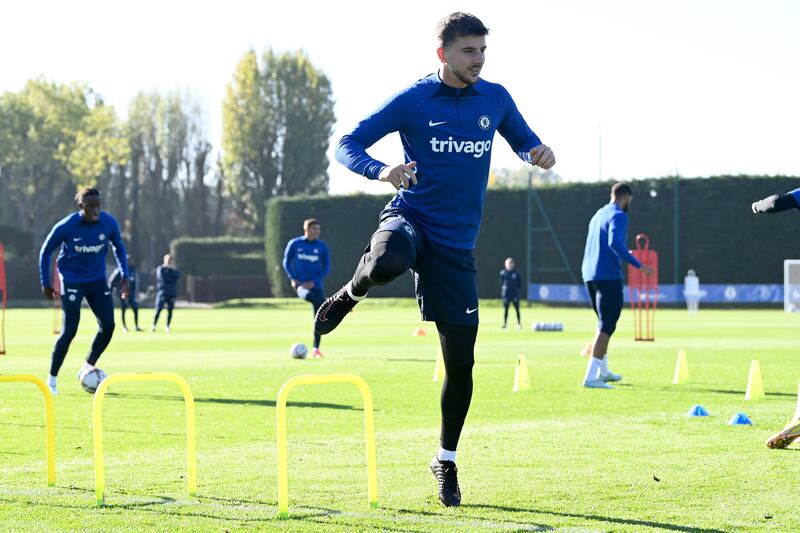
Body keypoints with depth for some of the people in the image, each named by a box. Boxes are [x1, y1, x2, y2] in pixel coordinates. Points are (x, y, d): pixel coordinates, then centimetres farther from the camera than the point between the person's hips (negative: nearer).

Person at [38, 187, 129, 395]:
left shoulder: (109, 223, -11)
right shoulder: (66, 226, -19)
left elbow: (118, 247, 9)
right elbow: (46, 251, -5)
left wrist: (124, 276, 2)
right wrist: (45, 284, -3)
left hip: (97, 281, 4)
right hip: (72, 282, -4)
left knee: (108, 325, -5)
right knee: (69, 331, -10)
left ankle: (88, 368, 16)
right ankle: (52, 380, 4)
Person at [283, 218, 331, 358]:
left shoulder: (322, 246, 1)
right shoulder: (294, 244, 0)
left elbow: (326, 268, 3)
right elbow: (286, 261, 9)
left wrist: (314, 282, -11)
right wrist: (292, 278, -6)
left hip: (315, 285, 2)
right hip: (299, 283, -2)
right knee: (308, 296, -39)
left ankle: (316, 349, 7)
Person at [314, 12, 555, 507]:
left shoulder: (495, 98, 5)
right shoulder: (412, 100, -6)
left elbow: (524, 142, 20)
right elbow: (347, 146, -5)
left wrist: (539, 152, -5)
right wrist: (381, 169, -26)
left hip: (456, 243, 3)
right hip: (410, 217, -3)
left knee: (461, 358, 3)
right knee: (387, 263, -42)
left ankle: (447, 461, 24)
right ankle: (350, 295, -5)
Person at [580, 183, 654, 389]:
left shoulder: (598, 215, 20)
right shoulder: (618, 215, -7)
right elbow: (614, 242, -24)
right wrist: (638, 265, -22)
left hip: (590, 275, 9)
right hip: (608, 276, -9)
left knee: (604, 323, 22)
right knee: (607, 326, -9)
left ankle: (602, 371, 30)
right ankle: (591, 377, -17)